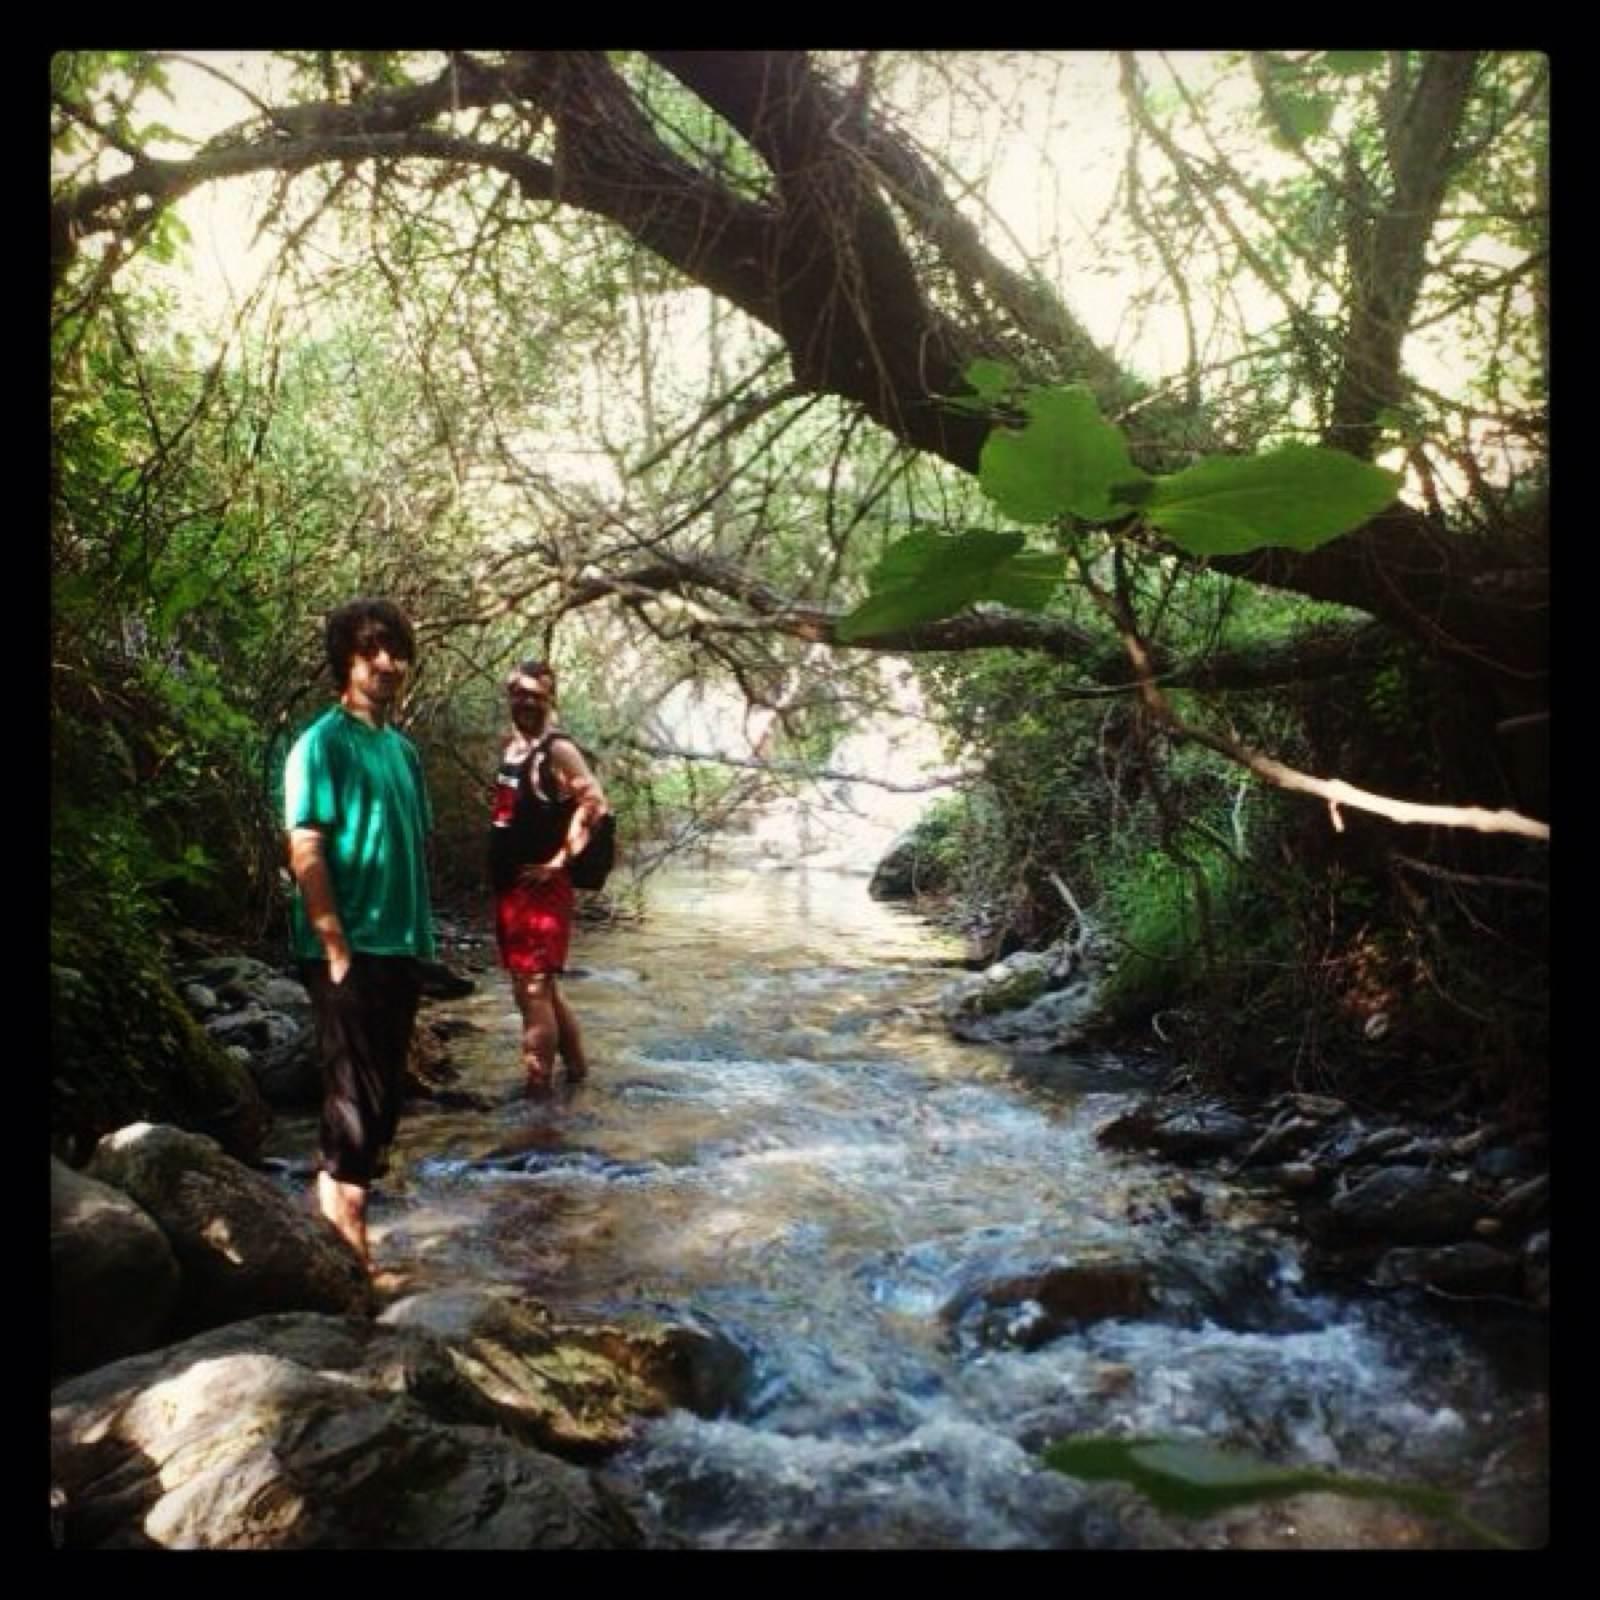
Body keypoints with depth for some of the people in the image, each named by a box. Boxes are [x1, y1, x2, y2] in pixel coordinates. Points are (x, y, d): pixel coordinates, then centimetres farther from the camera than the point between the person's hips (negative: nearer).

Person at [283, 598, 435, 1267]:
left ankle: (343, 1198, 29)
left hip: (400, 946, 8)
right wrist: (338, 948, -18)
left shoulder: (402, 748, 13)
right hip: (351, 949, -8)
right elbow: (305, 853, -16)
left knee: (384, 1091, 15)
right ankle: (344, 1228, 10)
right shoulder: (323, 743, -11)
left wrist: (419, 935, 14)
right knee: (357, 1097, -2)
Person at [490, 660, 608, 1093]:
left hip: (542, 887, -9)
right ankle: (576, 1069, 31)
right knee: (540, 988, 17)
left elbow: (595, 803, -21)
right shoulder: (509, 747, 13)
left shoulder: (558, 750, -11)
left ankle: (537, 1089, -1)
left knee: (534, 990, -7)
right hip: (509, 885, 9)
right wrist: (495, 872, 14)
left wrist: (561, 860, -19)